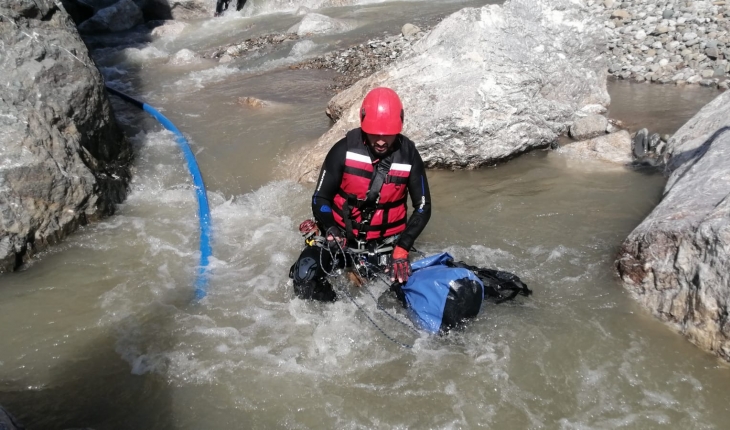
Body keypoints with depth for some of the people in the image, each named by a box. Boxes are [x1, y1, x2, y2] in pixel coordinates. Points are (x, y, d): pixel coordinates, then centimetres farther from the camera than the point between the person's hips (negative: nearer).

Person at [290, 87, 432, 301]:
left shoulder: (408, 156, -9)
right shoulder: (344, 149, -13)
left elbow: (423, 207, -1)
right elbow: (320, 198, -5)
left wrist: (402, 248, -14)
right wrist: (331, 230, -25)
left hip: (384, 244, 2)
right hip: (341, 235, -1)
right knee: (305, 277, -24)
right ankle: (335, 311, 7)